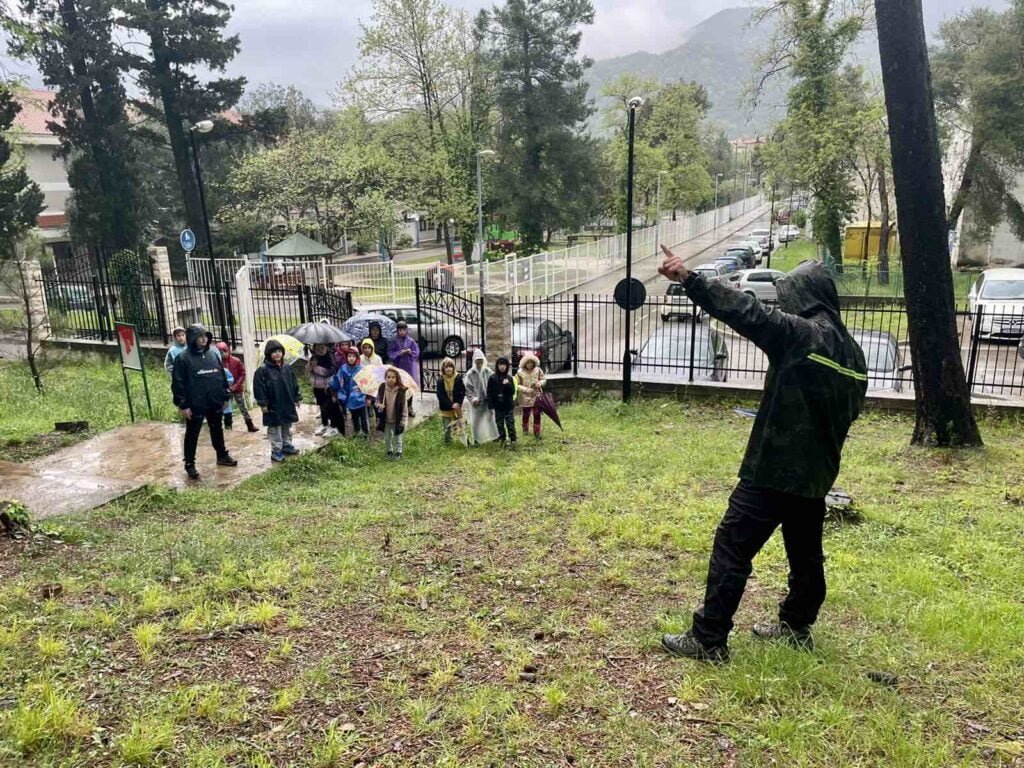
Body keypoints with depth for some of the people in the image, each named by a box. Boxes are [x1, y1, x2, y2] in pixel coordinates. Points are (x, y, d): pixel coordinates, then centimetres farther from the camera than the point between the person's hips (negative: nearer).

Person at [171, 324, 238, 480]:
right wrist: (183, 405, -14)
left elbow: (222, 376, 13)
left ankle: (222, 456, 35)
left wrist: (225, 396, 12)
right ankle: (189, 464, 15)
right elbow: (177, 383, -11)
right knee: (192, 435, 6)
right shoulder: (183, 358, -11)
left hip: (215, 403, 5)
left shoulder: (213, 354, 5)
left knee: (217, 430, 19)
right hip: (195, 405, -5)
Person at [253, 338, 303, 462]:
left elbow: (294, 384, 12)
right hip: (273, 407, -5)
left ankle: (287, 445, 31)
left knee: (287, 428, 17)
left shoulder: (287, 368, 6)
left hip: (288, 405, 5)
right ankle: (276, 451, 10)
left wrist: (297, 399, 12)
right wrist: (263, 404, -15)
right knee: (275, 429, 2)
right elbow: (259, 388, -13)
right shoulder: (263, 370, -12)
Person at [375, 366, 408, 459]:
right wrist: (379, 405, -20)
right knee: (387, 438, 18)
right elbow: (378, 401, 4)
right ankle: (389, 452, 40)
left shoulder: (401, 391, -19)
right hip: (385, 420, 3)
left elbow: (404, 407, -12)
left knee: (397, 439, 11)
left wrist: (403, 421, -12)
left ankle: (398, 452, 33)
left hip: (397, 420, -3)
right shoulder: (381, 388, -11)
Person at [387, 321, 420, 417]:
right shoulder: (394, 341, 0)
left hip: (409, 367, 1)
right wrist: (400, 353, -17)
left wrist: (410, 352, -18)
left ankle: (409, 407, 18)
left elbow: (416, 352, 1)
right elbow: (390, 354, -4)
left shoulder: (411, 341, 2)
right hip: (398, 367, -1)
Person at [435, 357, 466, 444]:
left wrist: (458, 403, -15)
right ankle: (448, 443, 23)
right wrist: (451, 405, -18)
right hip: (446, 408, 0)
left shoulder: (458, 378, -7)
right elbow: (440, 395, -11)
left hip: (457, 407, 0)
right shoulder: (440, 380, -9)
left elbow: (463, 391, -3)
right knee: (447, 428, 9)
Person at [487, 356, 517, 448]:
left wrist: (508, 384, -18)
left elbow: (513, 392, 0)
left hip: (508, 405, 0)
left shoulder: (509, 378, 1)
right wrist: (490, 405, -7)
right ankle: (503, 440, 17)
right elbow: (489, 393, -2)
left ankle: (513, 440, 10)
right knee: (500, 424, 7)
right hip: (498, 406, 0)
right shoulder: (492, 378, -3)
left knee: (510, 423, 1)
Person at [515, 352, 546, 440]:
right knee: (526, 415, 15)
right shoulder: (520, 372, -11)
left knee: (537, 415, -2)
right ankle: (525, 429, 39)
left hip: (537, 396, 1)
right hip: (526, 397, -1)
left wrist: (540, 383, -18)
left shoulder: (538, 370, -5)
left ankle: (537, 433, 9)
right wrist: (526, 389, -22)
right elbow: (517, 385, -8)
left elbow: (543, 380, 5)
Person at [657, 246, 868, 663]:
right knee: (805, 552, 20)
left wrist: (688, 278, -21)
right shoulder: (852, 351, 9)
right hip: (816, 472, 9)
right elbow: (849, 411, 18)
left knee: (732, 547, -3)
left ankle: (709, 640, 1)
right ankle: (795, 626, 35)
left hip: (773, 469, -8)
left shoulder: (799, 334, -15)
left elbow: (744, 311, -21)